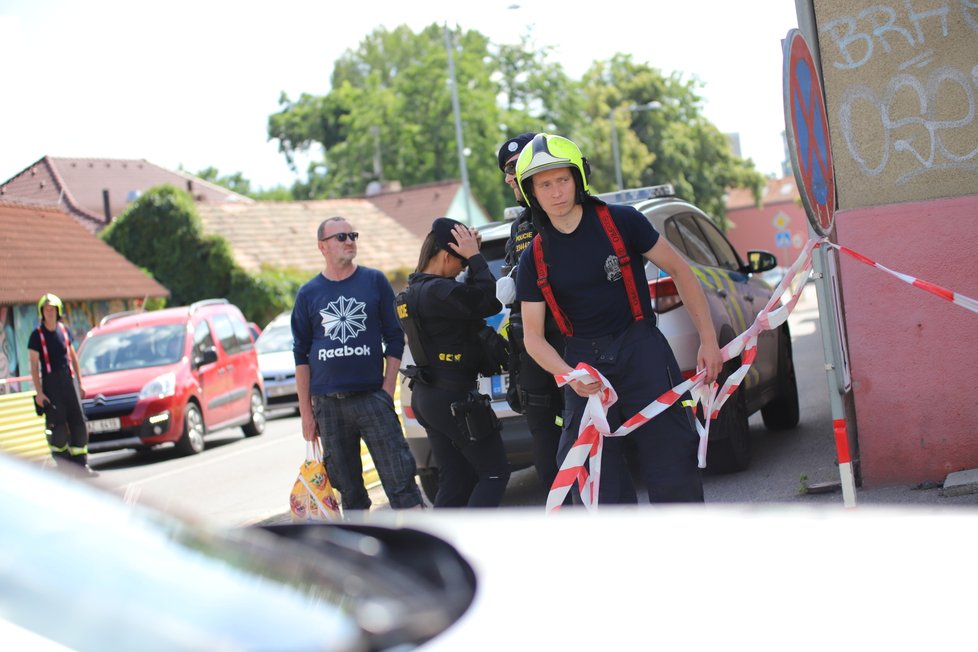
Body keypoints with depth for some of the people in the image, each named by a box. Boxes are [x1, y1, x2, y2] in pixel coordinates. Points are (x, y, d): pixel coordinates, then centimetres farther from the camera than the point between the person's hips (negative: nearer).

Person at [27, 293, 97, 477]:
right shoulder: (37, 335, -3)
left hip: (69, 380, 4)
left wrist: (79, 382, 15)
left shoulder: (65, 331, 10)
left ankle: (80, 464, 6)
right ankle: (62, 464, 10)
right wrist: (38, 392, -10)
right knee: (57, 427, -3)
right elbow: (34, 365, -4)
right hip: (51, 384, -4)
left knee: (79, 423, 0)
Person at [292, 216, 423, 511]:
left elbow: (394, 338, 6)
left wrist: (387, 390, -2)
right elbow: (301, 355, 9)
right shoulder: (308, 294, 8)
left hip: (372, 397, -1)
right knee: (347, 486, 7)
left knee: (400, 479, -7)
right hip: (328, 404, 1)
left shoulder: (375, 281, 5)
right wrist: (306, 411, 4)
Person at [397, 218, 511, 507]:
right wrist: (474, 257, -12)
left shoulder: (414, 292, 10)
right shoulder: (438, 291, -21)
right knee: (494, 472, 1)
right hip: (455, 397, -10)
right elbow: (491, 301, -20)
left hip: (426, 396, 10)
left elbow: (471, 296, 17)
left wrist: (472, 257, 5)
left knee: (456, 479, 15)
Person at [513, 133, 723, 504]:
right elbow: (533, 337, 3)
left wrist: (708, 340, -3)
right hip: (584, 367, 3)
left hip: (641, 354, -2)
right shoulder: (535, 258, 3)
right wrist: (569, 375, -16)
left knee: (672, 468, -4)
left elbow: (680, 271, 3)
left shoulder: (621, 222, -4)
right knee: (600, 481, 2)